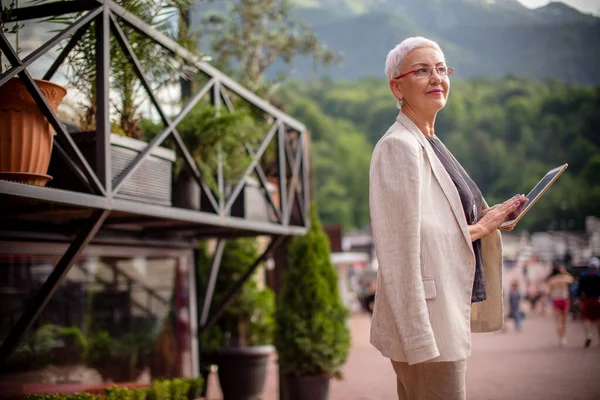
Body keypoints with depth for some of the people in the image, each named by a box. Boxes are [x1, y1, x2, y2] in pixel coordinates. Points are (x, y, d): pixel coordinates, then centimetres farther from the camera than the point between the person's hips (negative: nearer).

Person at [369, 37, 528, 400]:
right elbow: (404, 242, -20)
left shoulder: (430, 143, 16)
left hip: (447, 313, 9)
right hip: (426, 322, -9)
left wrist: (484, 220, 6)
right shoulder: (398, 146, -13)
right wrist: (479, 228, -14)